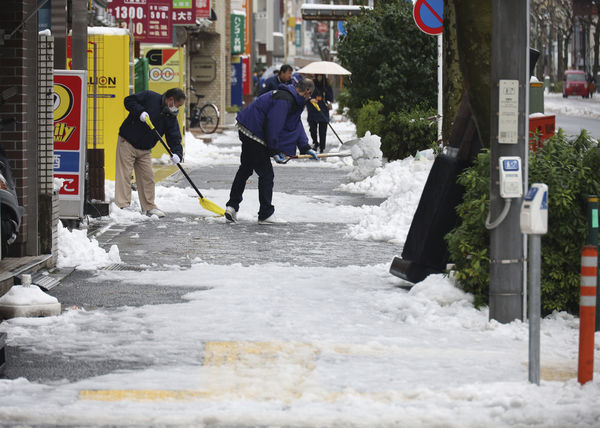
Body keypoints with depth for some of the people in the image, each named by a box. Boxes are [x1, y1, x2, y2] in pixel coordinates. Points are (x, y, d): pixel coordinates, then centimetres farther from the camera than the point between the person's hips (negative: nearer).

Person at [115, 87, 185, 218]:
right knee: (125, 174, -9)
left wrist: (177, 153, -22)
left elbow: (174, 138, -4)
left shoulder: (171, 118, 3)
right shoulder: (149, 97, -11)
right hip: (127, 143, -6)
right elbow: (129, 100, -11)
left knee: (148, 177, 6)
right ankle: (123, 206, -9)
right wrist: (140, 112, -26)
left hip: (144, 151, 6)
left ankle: (149, 207, 16)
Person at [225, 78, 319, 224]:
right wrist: (274, 151, -18)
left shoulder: (293, 99, 13)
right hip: (254, 134, -11)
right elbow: (273, 125, -24)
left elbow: (297, 124, 19)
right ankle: (266, 214, 1)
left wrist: (305, 148, 15)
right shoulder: (284, 99, -21)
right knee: (266, 173, -4)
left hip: (246, 130, 11)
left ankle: (232, 206, 22)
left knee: (245, 169, 19)